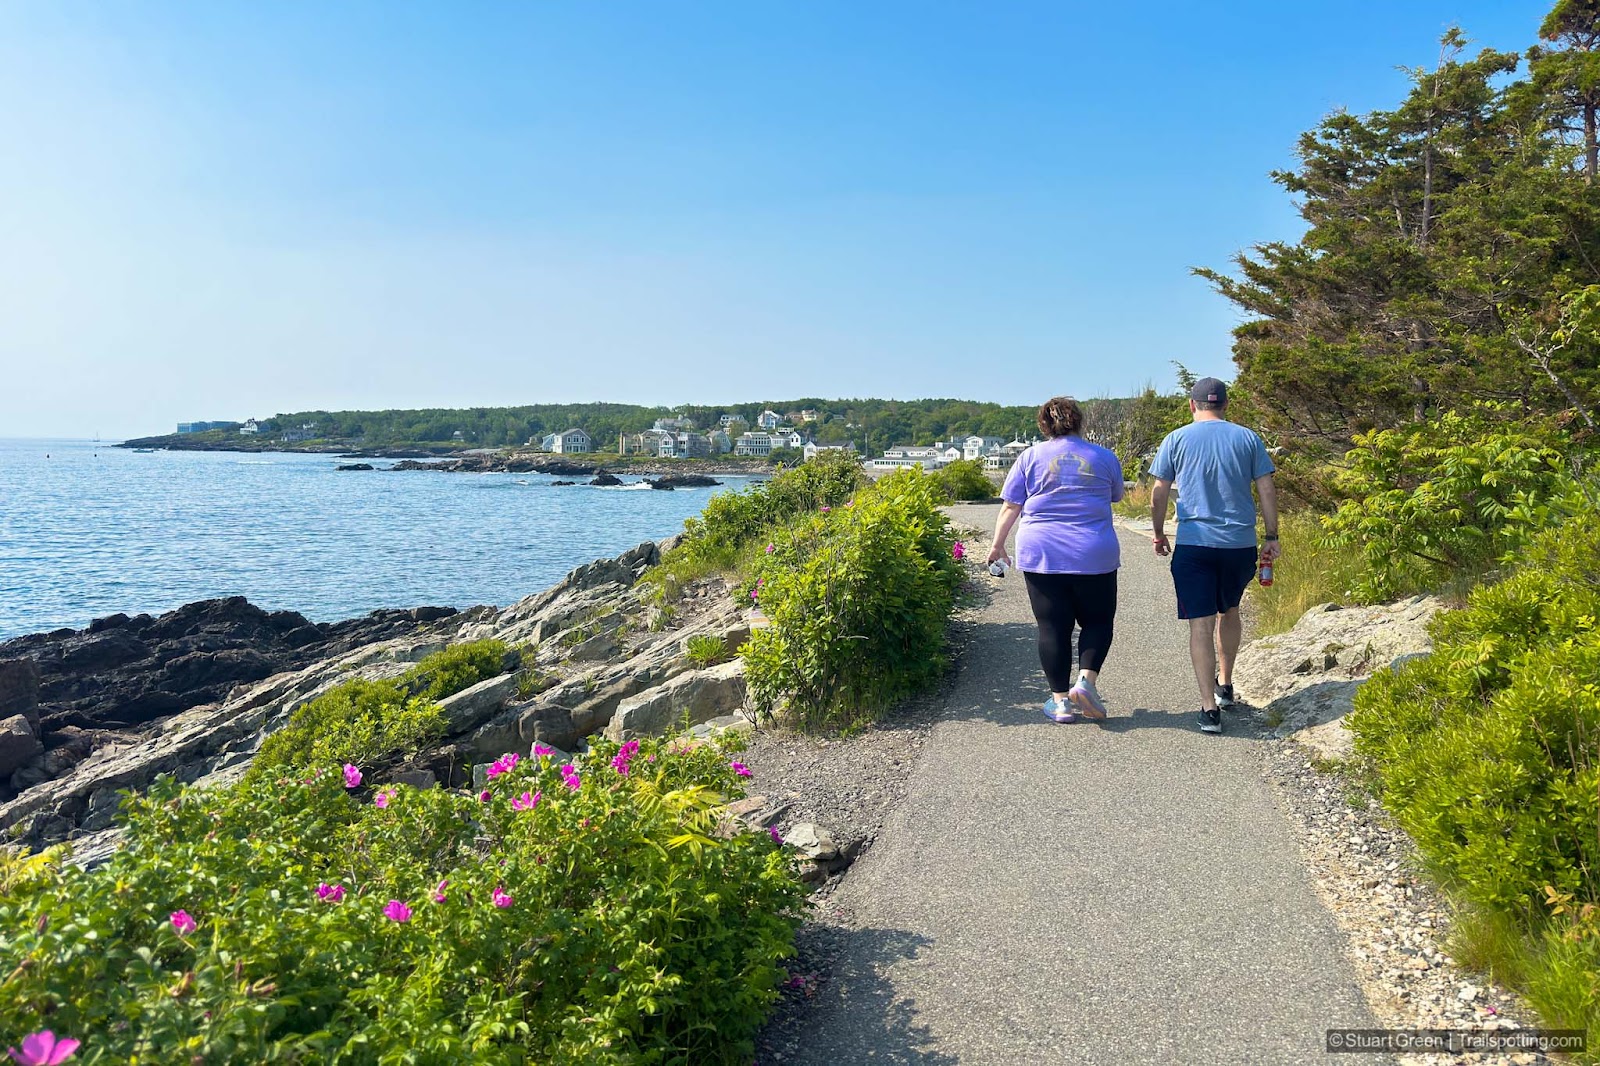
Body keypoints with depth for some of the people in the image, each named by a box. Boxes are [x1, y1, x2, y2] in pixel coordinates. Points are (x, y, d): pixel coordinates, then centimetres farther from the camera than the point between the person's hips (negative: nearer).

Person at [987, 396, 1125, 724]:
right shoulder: (1105, 457, 5)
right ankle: (1086, 680, -4)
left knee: (1052, 627, 6)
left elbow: (1010, 507, 2)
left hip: (1041, 556, 0)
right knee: (1097, 621, 15)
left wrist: (998, 545, 12)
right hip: (1095, 557, 0)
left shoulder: (1030, 457, 3)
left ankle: (1060, 700, 8)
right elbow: (1116, 497, 20)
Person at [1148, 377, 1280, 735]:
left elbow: (1159, 494, 3)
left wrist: (1159, 534, 16)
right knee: (1229, 611, 24)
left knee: (1201, 624, -1)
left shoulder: (1176, 440, 2)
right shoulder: (1248, 438, 6)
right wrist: (1272, 537, 9)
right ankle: (1225, 686, 35)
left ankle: (1210, 708, -6)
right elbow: (1267, 491, 3)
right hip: (1240, 543, 3)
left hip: (1194, 544, -2)